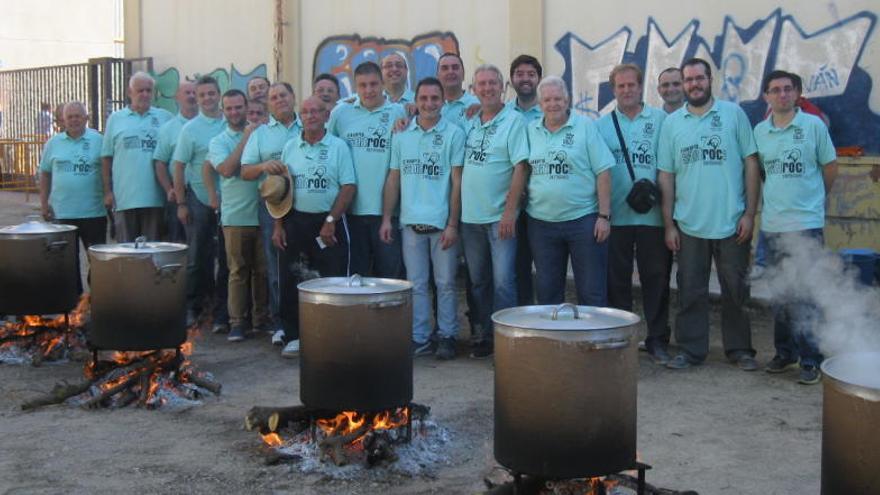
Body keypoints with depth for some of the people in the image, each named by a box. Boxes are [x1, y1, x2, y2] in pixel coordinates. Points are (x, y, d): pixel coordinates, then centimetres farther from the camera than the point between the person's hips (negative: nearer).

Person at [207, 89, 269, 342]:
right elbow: (227, 169, -14)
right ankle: (237, 322, 5)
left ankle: (261, 318, 19)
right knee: (238, 271, 0)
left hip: (264, 213, 2)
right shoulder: (218, 141, 5)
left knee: (263, 269, 8)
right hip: (236, 215, -2)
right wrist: (246, 138, -11)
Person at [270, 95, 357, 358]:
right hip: (295, 221, 4)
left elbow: (349, 187, -7)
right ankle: (295, 336, 16)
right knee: (291, 281, 5)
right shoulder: (290, 147, 8)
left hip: (329, 221, -3)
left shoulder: (339, 147, -2)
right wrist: (278, 226, 4)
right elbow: (279, 188, 10)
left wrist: (330, 221, -13)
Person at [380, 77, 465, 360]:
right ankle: (420, 338, 14)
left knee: (445, 283, 4)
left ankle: (447, 337, 13)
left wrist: (453, 224, -9)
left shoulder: (454, 134, -1)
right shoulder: (402, 135, 10)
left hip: (442, 222, -3)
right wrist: (386, 218, 5)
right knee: (416, 284, 7)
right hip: (411, 221, 3)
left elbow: (457, 182, -4)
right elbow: (394, 179, 11)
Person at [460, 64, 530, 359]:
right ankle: (484, 336, 23)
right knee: (479, 281, 12)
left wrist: (510, 210, -18)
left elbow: (520, 168, -12)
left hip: (500, 217, -6)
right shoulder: (469, 123, 11)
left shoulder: (513, 120, -5)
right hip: (470, 216, 6)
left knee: (502, 281, -6)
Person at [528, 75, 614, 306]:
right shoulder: (531, 130, 8)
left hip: (583, 220, -3)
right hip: (541, 223, 4)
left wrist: (604, 216, -10)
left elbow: (602, 172, -5)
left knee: (592, 292, 2)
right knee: (547, 293, 13)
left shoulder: (585, 126, -3)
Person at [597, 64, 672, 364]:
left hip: (653, 215, -1)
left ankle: (658, 340, 13)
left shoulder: (661, 120, 5)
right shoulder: (602, 125, 8)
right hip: (615, 215, 1)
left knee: (656, 277, 3)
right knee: (617, 279, 7)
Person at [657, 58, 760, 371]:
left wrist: (749, 214, -5)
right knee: (691, 292, 7)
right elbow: (666, 176, 6)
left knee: (736, 291, 8)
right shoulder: (672, 123, 6)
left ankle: (739, 349, 21)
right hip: (689, 225, 1)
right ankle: (691, 349, 18)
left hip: (732, 224, -1)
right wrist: (668, 225, 2)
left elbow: (750, 164, 1)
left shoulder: (733, 114, 1)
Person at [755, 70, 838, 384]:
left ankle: (811, 360, 2)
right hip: (772, 225, 4)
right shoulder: (760, 131, 5)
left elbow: (830, 167, 5)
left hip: (806, 223, -4)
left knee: (805, 294, -5)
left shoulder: (814, 125, -4)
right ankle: (785, 352, 24)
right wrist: (778, 196, 12)